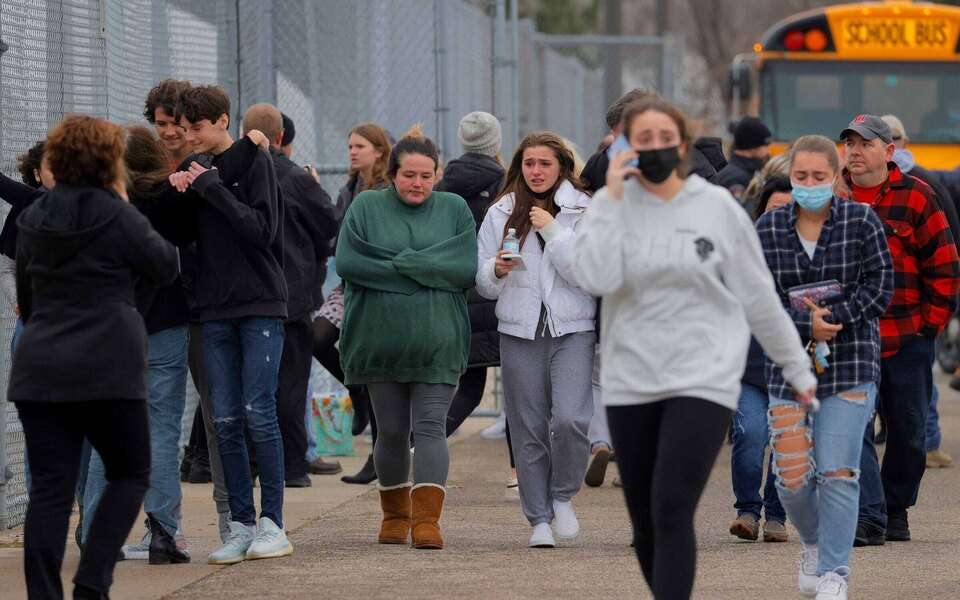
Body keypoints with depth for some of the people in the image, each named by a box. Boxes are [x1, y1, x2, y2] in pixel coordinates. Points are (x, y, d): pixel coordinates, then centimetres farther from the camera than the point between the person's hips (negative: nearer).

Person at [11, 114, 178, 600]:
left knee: (50, 487, 4)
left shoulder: (33, 220, 11)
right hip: (106, 368, -5)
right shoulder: (118, 218, -8)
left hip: (38, 368, 5)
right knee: (130, 474, 11)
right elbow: (166, 266, 4)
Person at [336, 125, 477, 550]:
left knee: (430, 427, -10)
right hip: (381, 337, 1)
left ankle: (427, 518, -16)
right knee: (391, 431, 7)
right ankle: (395, 514, 23)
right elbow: (346, 262, -8)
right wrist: (427, 269, -10)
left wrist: (401, 264, -11)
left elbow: (468, 268, -4)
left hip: (437, 341, -1)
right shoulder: (367, 207, 5)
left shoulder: (454, 209, 7)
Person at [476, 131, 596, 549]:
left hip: (572, 330, -2)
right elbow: (482, 283, 10)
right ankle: (539, 518, 13)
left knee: (570, 420, -17)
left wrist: (553, 232, -13)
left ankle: (563, 496, 7)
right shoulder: (501, 214, 9)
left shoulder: (583, 212, 2)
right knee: (528, 431, 3)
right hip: (519, 331, 2)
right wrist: (497, 271, -12)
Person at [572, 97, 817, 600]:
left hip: (702, 381, -2)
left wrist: (797, 369, 11)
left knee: (672, 511, -15)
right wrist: (612, 198, -16)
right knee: (644, 520, 9)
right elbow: (594, 279, -17)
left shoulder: (717, 208, -1)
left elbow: (757, 296, 7)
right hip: (630, 383, 2)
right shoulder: (613, 206, 1)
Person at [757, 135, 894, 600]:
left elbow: (880, 286, -3)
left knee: (837, 472, -9)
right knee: (792, 477, -1)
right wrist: (806, 323, -16)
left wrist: (833, 319, -13)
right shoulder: (769, 228, 4)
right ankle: (814, 543, 29)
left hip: (850, 367, -2)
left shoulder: (861, 221, -1)